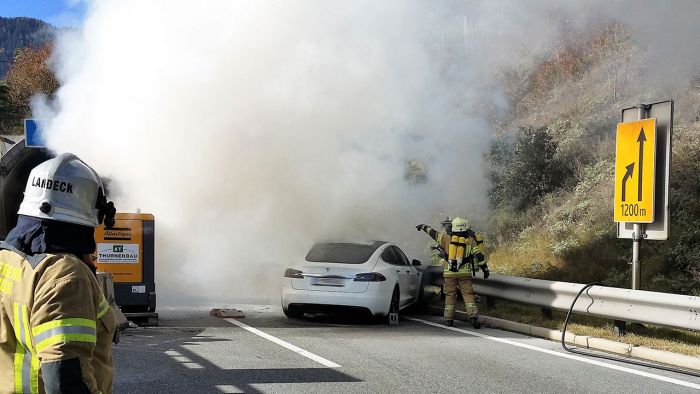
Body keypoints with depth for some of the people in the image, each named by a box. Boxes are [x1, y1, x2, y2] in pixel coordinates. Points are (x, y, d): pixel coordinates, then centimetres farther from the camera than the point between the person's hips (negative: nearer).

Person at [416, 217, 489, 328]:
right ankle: (473, 316, -12)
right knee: (468, 294, 0)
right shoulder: (470, 240, 1)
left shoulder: (447, 237, 2)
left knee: (450, 295, 9)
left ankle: (449, 319, 10)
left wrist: (424, 227, 32)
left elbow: (434, 234, 16)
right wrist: (485, 269, 5)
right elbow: (479, 255, -1)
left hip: (449, 273, 1)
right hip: (465, 273, -1)